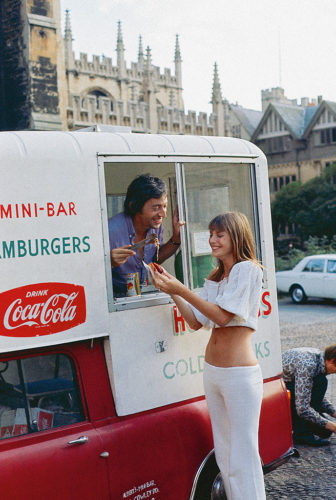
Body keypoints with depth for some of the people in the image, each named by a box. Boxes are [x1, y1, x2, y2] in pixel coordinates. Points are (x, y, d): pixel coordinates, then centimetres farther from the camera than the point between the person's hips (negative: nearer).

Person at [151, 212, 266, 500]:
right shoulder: (215, 277, 15)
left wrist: (181, 289, -17)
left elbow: (223, 315, -17)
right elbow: (196, 321, 10)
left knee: (242, 460, -5)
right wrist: (172, 291, 0)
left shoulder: (248, 269, -9)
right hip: (212, 373, 8)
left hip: (239, 375, -8)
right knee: (224, 455, 15)